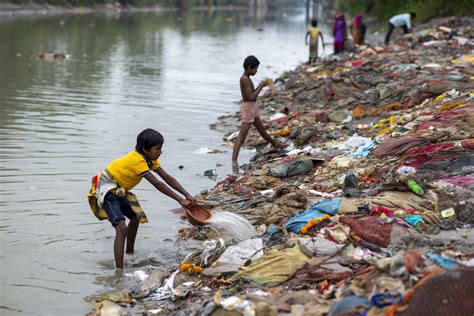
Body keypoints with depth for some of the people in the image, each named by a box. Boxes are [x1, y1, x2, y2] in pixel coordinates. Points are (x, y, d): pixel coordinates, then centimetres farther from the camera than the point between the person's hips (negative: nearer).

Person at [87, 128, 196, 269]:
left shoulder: (149, 158, 0)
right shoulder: (137, 160, -28)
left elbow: (167, 177, -5)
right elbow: (157, 184, -33)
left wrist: (187, 195, -15)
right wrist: (180, 200, -33)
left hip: (120, 191, 10)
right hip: (107, 190, -10)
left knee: (136, 217, 29)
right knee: (121, 227, -26)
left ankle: (130, 253, 48)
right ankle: (119, 271, -33)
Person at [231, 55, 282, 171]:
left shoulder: (245, 78, 9)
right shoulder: (245, 79, -20)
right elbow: (251, 97, -24)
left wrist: (260, 86, 8)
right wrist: (261, 86, -17)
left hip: (252, 108, 10)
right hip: (247, 108, -10)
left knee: (262, 130, 30)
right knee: (241, 137, -14)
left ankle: (276, 144, 50)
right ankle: (234, 161, -18)